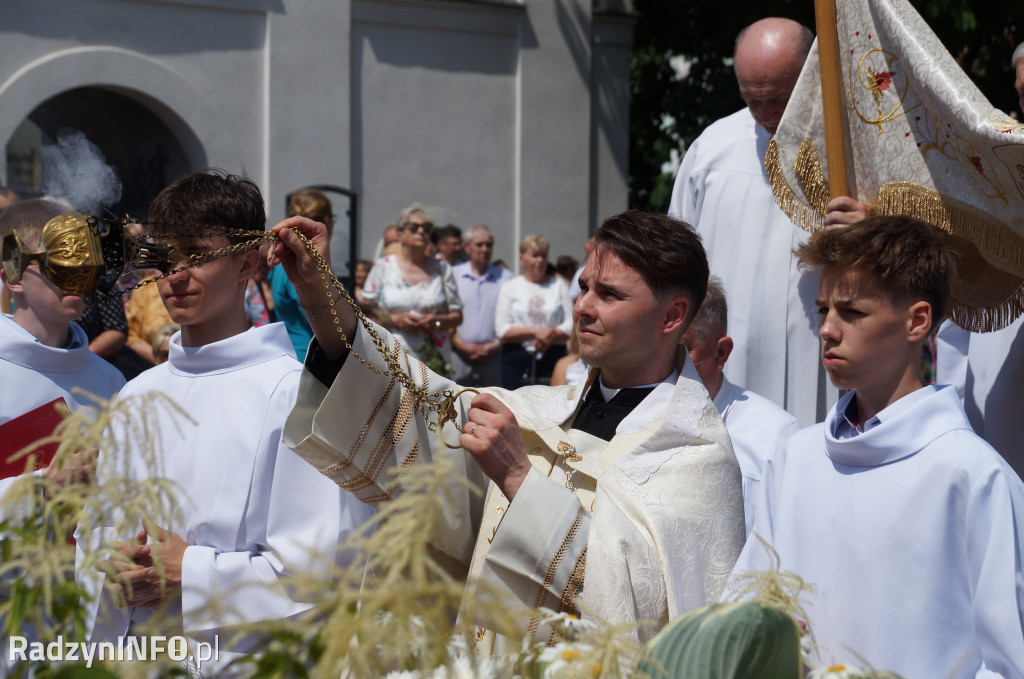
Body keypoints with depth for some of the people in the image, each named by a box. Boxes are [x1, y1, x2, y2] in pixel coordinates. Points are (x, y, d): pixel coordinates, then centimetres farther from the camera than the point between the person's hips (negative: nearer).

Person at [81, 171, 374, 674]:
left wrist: (189, 575, -16)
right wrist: (114, 570, -9)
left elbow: (326, 561, -17)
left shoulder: (294, 391, -12)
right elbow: (94, 533, 13)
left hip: (246, 661, -5)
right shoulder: (138, 394, 8)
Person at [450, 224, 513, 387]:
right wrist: (462, 345, -7)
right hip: (460, 354, -1)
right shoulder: (453, 275, 11)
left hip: (494, 355, 1)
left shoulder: (505, 278, 13)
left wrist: (495, 345, -6)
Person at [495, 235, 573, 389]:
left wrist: (551, 335, -13)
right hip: (517, 360, -1)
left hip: (553, 358, 1)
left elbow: (572, 324, 5)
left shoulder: (559, 285, 14)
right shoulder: (510, 287, 10)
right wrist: (535, 332, -11)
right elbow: (502, 330, -1)